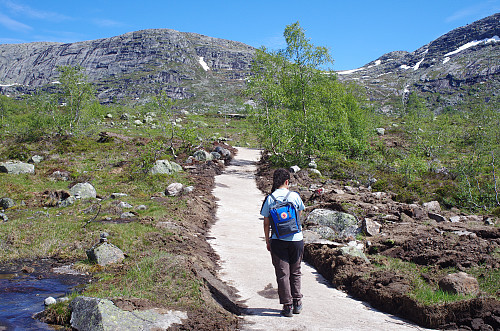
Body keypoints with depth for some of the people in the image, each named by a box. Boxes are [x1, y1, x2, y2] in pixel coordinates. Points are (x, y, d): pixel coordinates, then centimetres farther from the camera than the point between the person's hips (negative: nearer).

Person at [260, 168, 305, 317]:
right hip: (296, 239, 1)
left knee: (282, 274, 6)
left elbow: (266, 223, 0)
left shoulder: (270, 198, -3)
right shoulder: (295, 196, -3)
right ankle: (297, 303, 22)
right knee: (295, 272, 16)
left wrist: (267, 241, 10)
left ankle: (287, 306, 7)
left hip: (278, 241, -1)